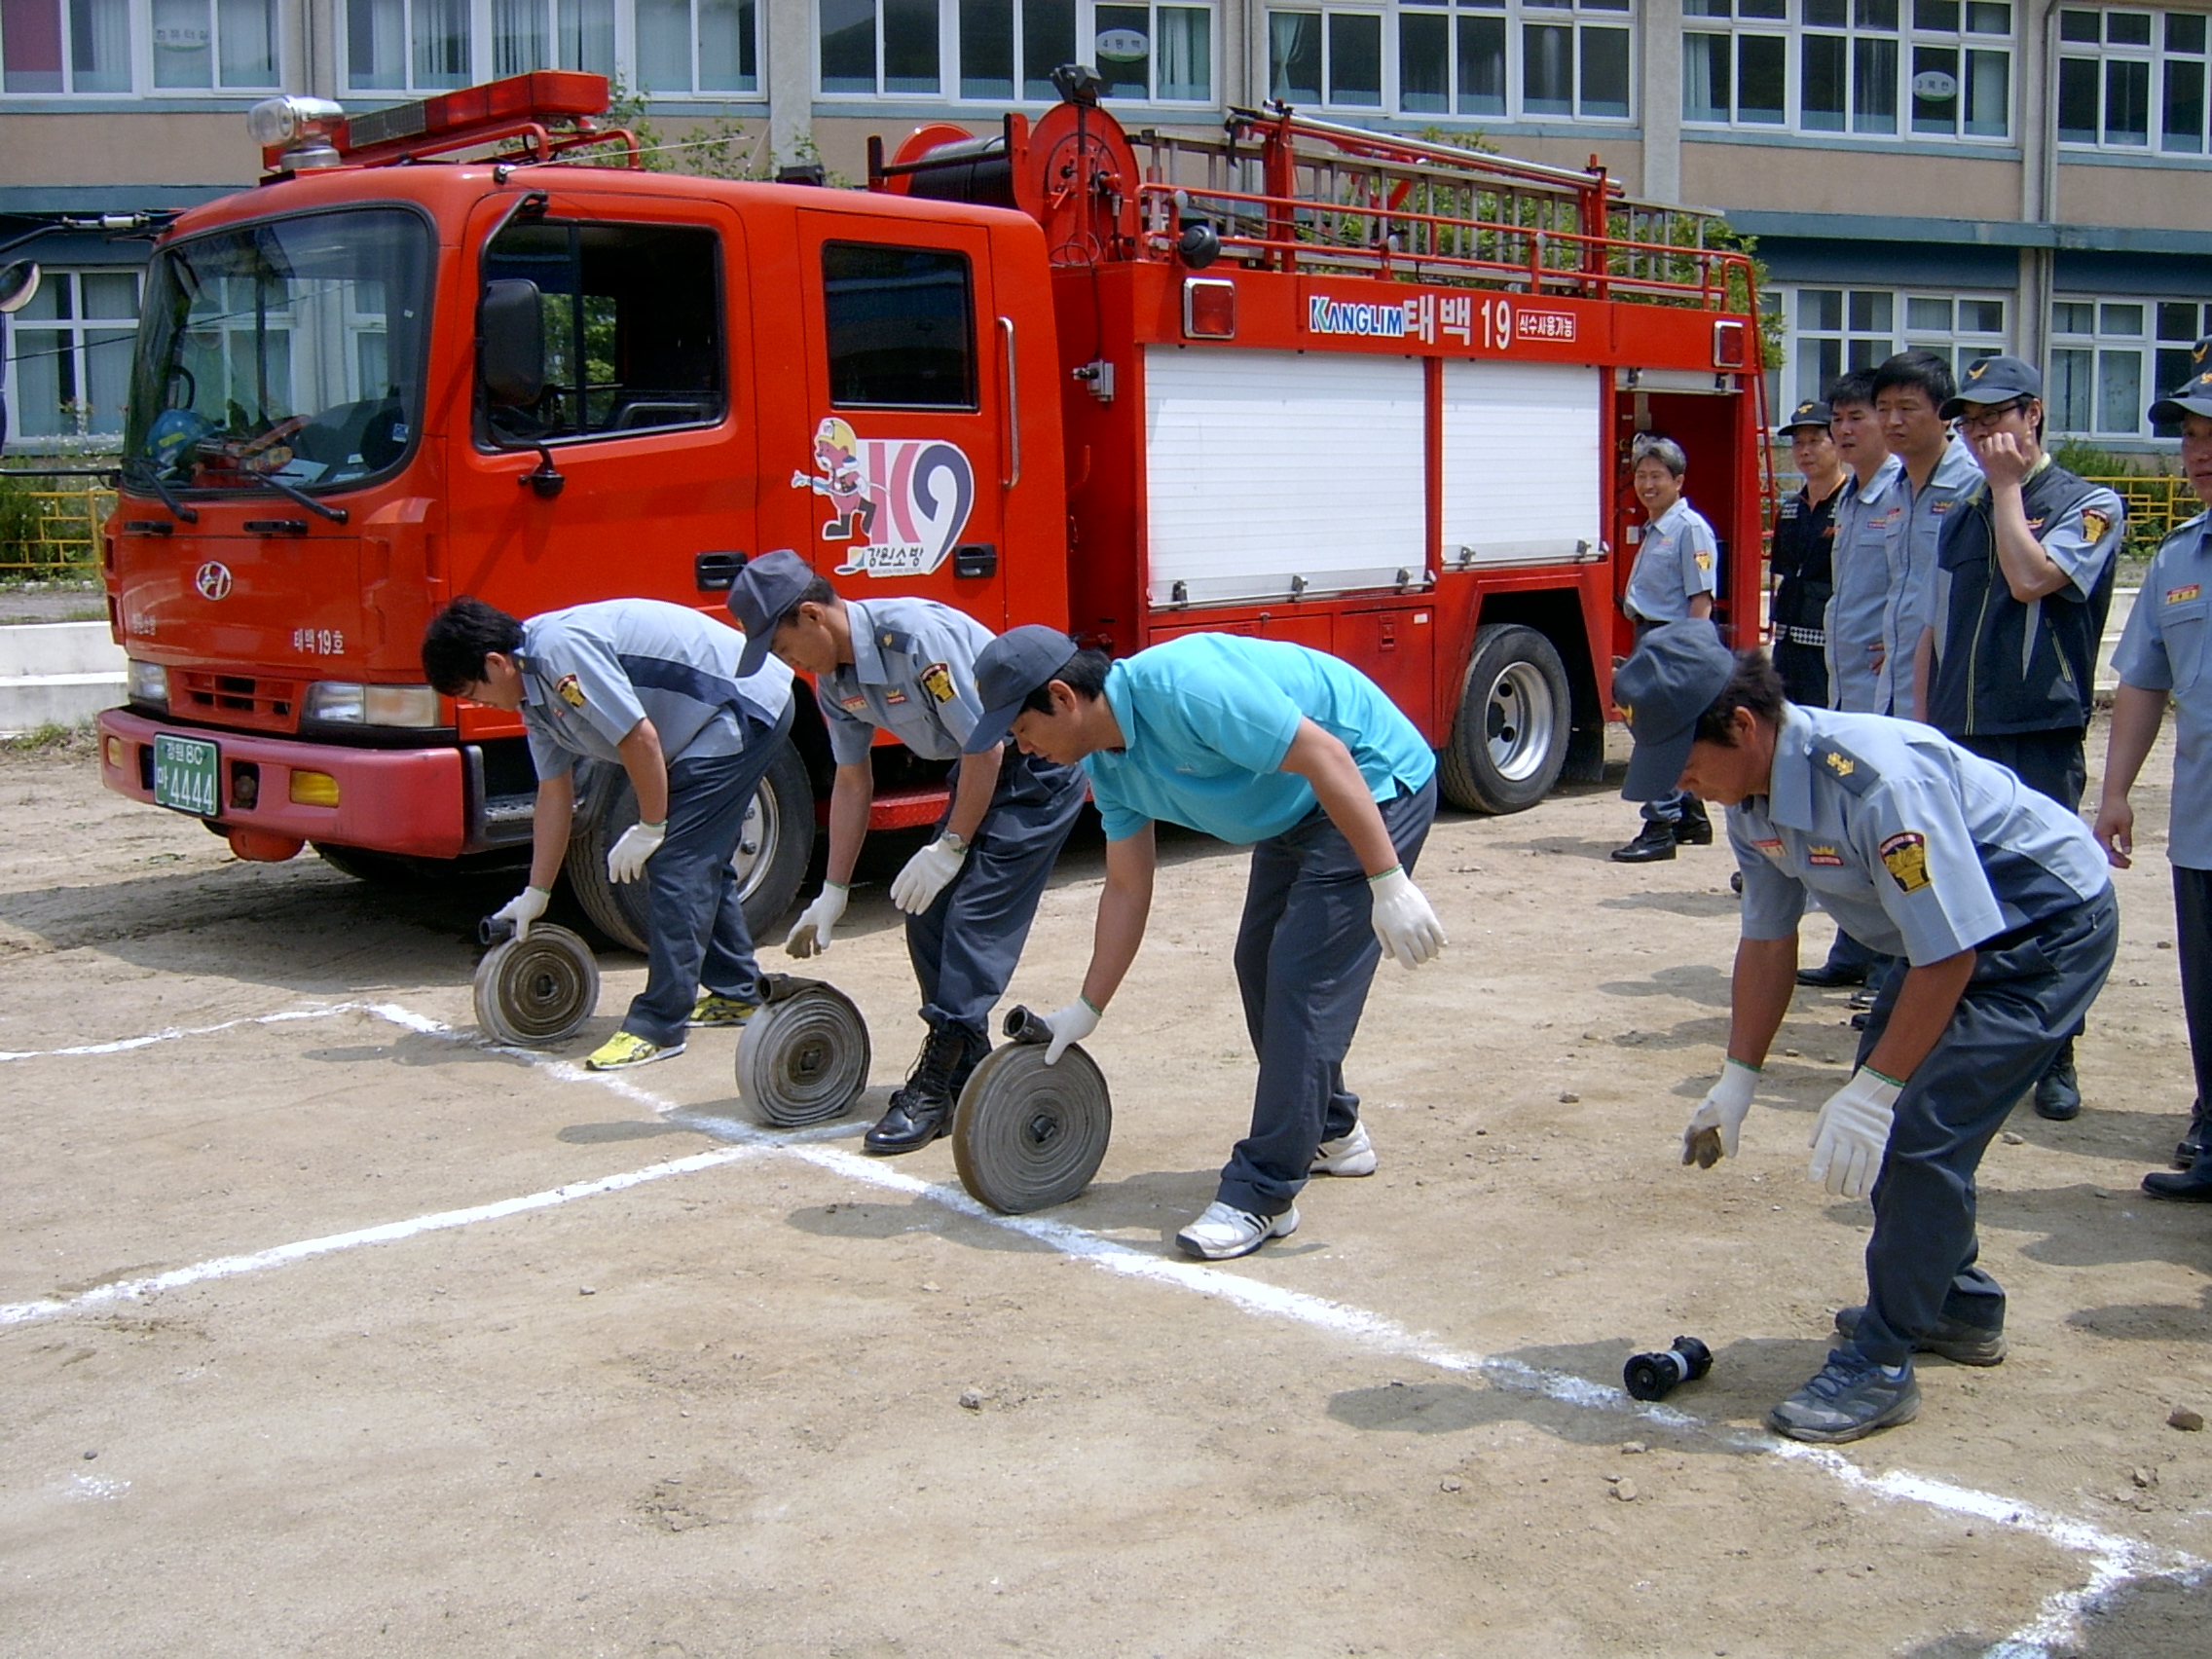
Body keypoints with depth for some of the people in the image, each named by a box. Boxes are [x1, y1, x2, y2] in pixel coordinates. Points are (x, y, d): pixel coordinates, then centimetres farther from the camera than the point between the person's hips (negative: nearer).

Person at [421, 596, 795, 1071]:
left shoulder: (560, 651, -22)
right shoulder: (533, 692, 9)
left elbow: (640, 738, -24)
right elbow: (554, 794, 16)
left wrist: (650, 829, -12)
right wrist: (535, 895, 20)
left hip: (746, 707, -10)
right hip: (727, 718, 10)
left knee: (674, 863, -11)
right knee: (698, 862, 18)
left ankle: (658, 1026, -8)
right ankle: (736, 992, 32)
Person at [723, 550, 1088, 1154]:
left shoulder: (914, 635, -29)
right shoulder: (834, 678, -1)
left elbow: (986, 747, -24)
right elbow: (852, 781, 10)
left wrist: (950, 847, -17)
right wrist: (833, 891, 10)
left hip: (1037, 763, -9)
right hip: (979, 768, 9)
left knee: (975, 916, -14)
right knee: (927, 916, 4)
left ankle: (937, 1086, -11)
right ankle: (969, 1071, 15)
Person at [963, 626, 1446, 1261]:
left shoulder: (1182, 686, -30)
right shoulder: (1109, 767, 0)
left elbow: (1325, 755, -31)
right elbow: (1127, 888, 10)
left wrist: (1388, 884, -30)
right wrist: (1087, 1008, 13)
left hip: (1373, 786, -10)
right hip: (1294, 811, 10)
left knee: (1304, 982, -13)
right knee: (1260, 965, 16)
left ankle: (1262, 1196, -8)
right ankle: (1330, 1133, 34)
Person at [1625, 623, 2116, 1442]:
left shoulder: (1875, 782, -37)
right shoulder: (1751, 793, -9)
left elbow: (1949, 954, -32)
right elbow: (1766, 941, 3)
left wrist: (1874, 1091, -28)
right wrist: (1736, 1082, 1)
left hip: (2047, 926, -9)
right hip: (1942, 932, 10)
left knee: (1919, 1127, -16)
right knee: (1886, 1108, 15)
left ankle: (1879, 1365, -4)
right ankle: (1957, 1306, 36)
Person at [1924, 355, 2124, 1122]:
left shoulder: (2090, 505, -1)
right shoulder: (1961, 514, 16)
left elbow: (2031, 578, -19)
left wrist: (2008, 485, -7)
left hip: (2039, 741, -5)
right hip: (1956, 740, 5)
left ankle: (2055, 1059, 10)